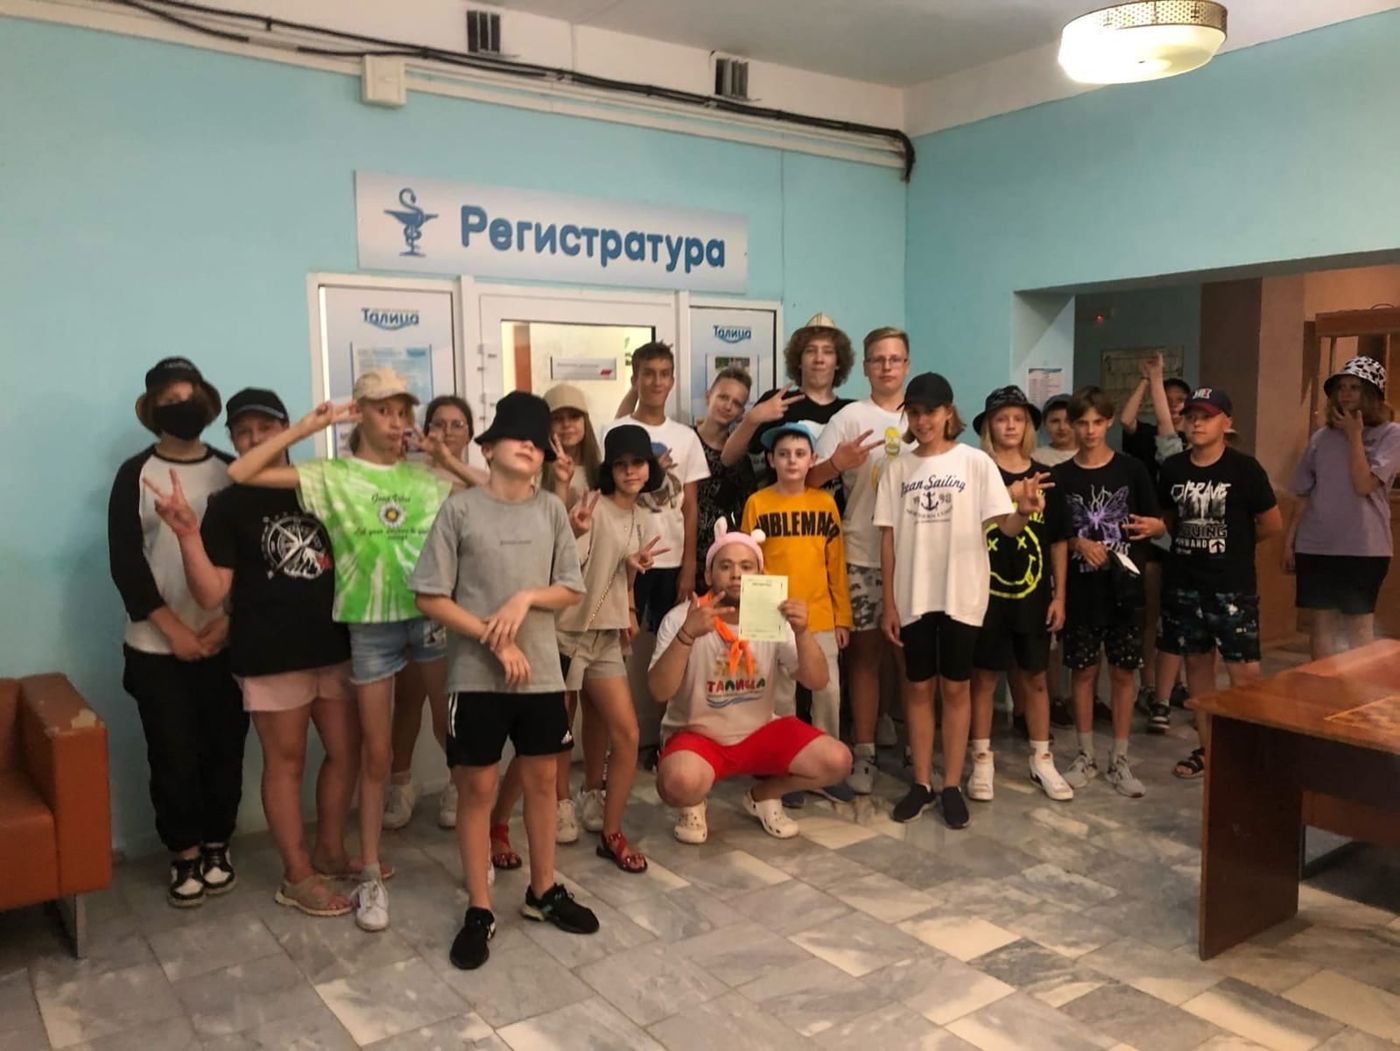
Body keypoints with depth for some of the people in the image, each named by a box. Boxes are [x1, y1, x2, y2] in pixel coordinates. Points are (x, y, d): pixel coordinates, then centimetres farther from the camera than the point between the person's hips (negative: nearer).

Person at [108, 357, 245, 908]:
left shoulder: (231, 471, 4)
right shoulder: (135, 474, 0)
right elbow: (125, 563, -4)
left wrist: (228, 620, -8)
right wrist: (174, 629, -10)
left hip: (225, 640, 1)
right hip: (159, 646, -1)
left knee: (225, 749, 6)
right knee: (174, 754, 2)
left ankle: (217, 846, 24)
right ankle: (185, 855, 20)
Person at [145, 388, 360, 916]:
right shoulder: (228, 506, -5)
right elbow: (211, 594, -12)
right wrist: (188, 533, -24)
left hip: (334, 644, 5)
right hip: (270, 655, -4)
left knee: (347, 750, 12)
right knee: (285, 761, 7)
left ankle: (330, 850, 33)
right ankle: (297, 876, 20)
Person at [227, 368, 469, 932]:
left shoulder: (427, 476, 4)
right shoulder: (331, 476, -3)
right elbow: (240, 473, -10)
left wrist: (449, 460, -5)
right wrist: (307, 426, -12)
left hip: (433, 614, 2)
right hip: (370, 625, -2)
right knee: (376, 754, 8)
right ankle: (371, 874, 22)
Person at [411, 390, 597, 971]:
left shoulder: (552, 509, 3)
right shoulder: (460, 508, -7)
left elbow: (572, 591, 5)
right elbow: (429, 597, -8)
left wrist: (525, 599, -14)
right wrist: (494, 638, -15)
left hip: (542, 671, 3)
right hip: (476, 675, -3)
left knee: (541, 779, 14)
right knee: (477, 788, 5)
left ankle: (543, 890, 32)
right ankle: (479, 910, 20)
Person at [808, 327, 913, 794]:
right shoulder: (850, 417, -2)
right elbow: (809, 479, -10)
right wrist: (838, 464, -29)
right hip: (864, 554, -3)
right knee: (865, 651, 2)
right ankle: (864, 751, 9)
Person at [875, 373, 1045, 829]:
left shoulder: (976, 462, -4)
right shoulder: (899, 468, 3)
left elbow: (1005, 526, -9)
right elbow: (889, 538, 4)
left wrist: (1024, 511, -33)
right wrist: (889, 602, 1)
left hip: (961, 594, -2)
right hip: (913, 596, 2)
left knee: (956, 687, 6)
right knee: (918, 687, 9)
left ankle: (952, 785, 17)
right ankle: (922, 782, 20)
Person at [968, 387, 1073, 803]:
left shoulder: (1044, 476, 5)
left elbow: (1057, 541, 8)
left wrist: (1059, 594, 5)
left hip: (1033, 594, 3)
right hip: (987, 593, -3)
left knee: (1035, 678, 12)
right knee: (984, 676, 6)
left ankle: (1041, 760, 24)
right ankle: (982, 761, 17)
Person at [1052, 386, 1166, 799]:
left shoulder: (1131, 469, -1)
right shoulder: (1060, 477, 1)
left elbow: (1156, 524, 4)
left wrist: (1154, 526, -19)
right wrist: (1079, 545, -14)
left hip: (1124, 587, 0)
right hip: (1080, 590, 0)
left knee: (1122, 671, 6)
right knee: (1083, 670, 8)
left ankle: (1119, 760, 18)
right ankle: (1086, 756, 21)